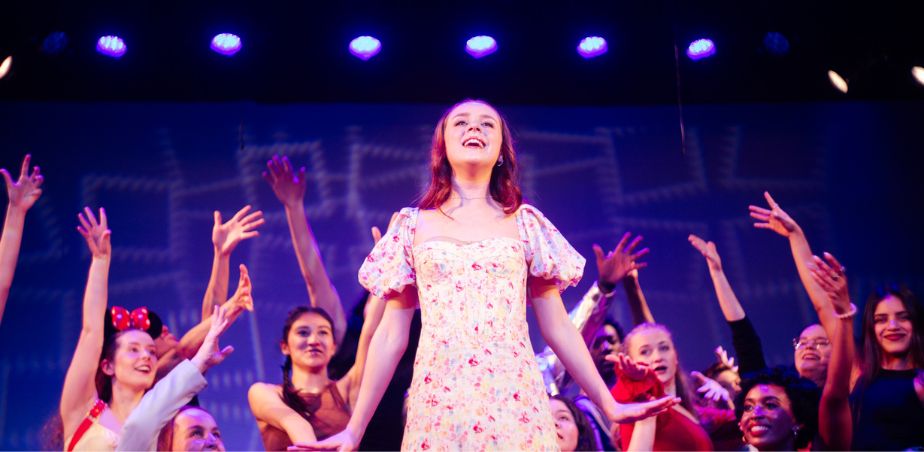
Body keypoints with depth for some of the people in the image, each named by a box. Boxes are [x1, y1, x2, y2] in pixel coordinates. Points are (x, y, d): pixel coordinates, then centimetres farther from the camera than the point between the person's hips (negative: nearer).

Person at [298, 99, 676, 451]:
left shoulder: (526, 223, 9)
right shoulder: (413, 225, 8)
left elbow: (557, 328, 11)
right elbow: (391, 337, 8)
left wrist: (608, 405, 7)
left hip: (514, 400, 0)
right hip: (440, 402, 0)